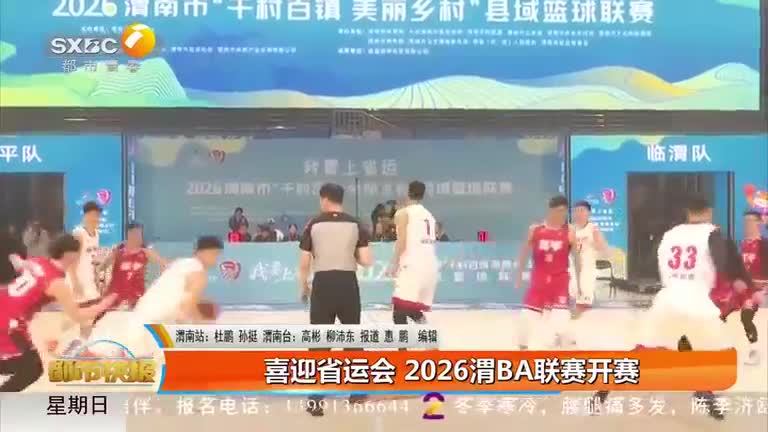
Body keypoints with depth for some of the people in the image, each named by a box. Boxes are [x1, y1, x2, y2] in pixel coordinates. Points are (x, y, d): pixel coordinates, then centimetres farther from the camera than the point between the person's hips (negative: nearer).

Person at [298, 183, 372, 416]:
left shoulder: (314, 224, -1)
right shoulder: (355, 225, 1)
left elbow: (304, 263, 0)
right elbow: (366, 261, -4)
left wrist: (303, 286, 15)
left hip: (323, 284, -1)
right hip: (348, 283, 1)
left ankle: (315, 399, -1)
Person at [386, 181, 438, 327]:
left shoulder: (403, 213, 0)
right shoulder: (430, 216, 21)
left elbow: (402, 241, -9)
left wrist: (394, 264, -3)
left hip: (412, 264, -7)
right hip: (430, 265, 7)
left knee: (399, 310, -7)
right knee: (413, 307, 24)